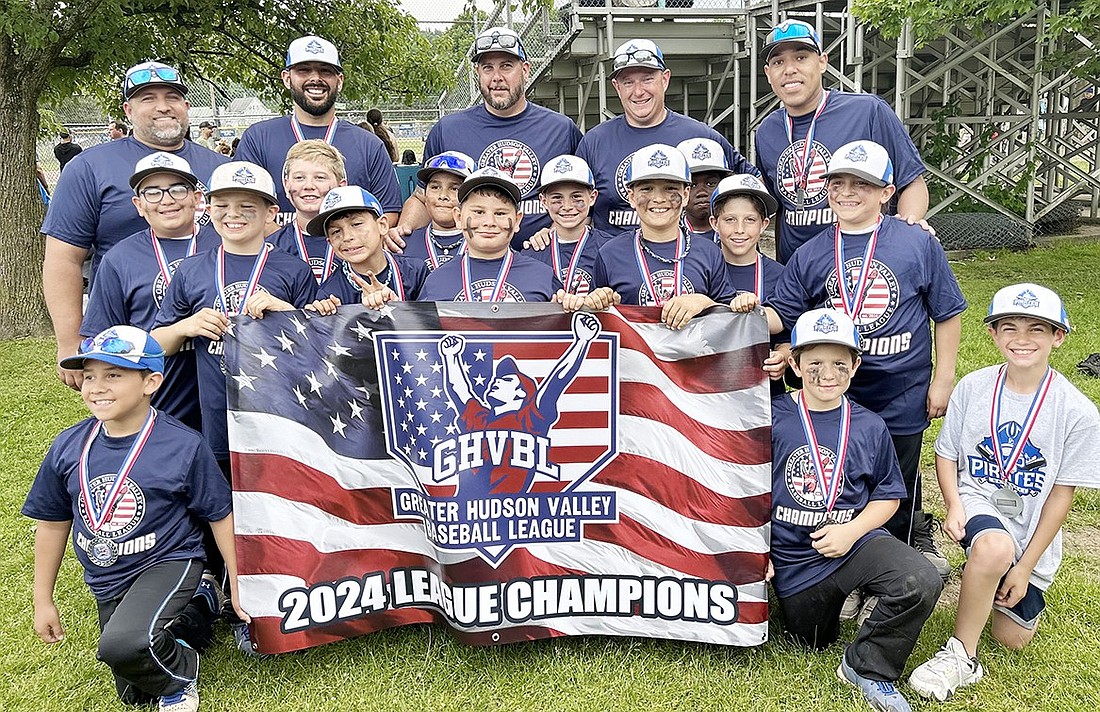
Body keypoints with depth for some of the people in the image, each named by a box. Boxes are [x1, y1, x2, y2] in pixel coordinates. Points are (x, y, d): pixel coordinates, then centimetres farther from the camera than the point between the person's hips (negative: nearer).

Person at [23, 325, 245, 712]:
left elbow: (220, 516, -8)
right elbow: (52, 523, 8)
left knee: (122, 644, -35)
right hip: (107, 583, 6)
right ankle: (191, 610, 36)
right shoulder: (68, 447, -6)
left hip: (168, 563, -6)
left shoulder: (183, 445, -18)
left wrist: (238, 588, -4)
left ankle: (180, 671, -1)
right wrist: (43, 600, 12)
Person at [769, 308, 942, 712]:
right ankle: (841, 596, 44)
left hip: (857, 539, 1)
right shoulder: (772, 419, -8)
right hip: (794, 557, 0)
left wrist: (851, 531, -12)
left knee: (922, 583, -27)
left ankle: (866, 666, -6)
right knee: (815, 642, 12)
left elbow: (887, 495, 6)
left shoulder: (869, 427, -2)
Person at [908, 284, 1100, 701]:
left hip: (1033, 531, 1)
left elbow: (1061, 494, -8)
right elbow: (946, 453, 2)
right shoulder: (972, 388, -9)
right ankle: (960, 658, -20)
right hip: (979, 503, -1)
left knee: (1012, 639, 8)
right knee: (994, 547, -38)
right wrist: (953, 505, -17)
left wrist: (1026, 566, -8)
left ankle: (1027, 586, 41)